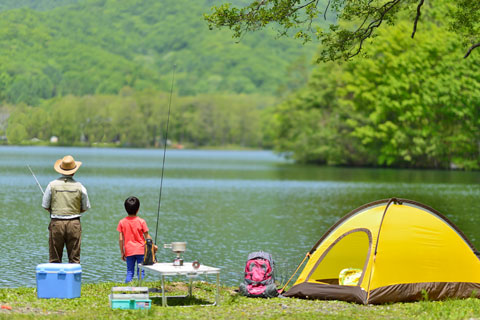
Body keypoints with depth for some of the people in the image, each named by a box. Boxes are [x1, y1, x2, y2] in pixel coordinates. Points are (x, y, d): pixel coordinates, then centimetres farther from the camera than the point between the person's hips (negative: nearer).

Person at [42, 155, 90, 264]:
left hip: (56, 223, 0)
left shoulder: (52, 185, -3)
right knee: (74, 259, 4)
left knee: (54, 259, 5)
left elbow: (45, 206, 2)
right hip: (74, 224, 0)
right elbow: (85, 208, 6)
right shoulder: (79, 186, -2)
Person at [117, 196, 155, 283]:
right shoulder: (141, 221, -8)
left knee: (129, 272, 7)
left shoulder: (122, 222, -3)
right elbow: (147, 237, -2)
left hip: (129, 252, 2)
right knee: (141, 272, 4)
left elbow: (121, 239, -1)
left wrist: (122, 252, 8)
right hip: (141, 250, -2)